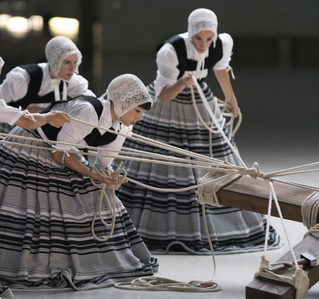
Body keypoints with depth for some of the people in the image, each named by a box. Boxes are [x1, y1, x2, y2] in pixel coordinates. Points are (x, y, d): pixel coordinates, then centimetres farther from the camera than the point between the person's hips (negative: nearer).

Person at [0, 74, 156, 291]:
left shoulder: (122, 128, -7)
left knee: (95, 202, 2)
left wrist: (110, 176, -20)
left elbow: (103, 163, 3)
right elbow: (60, 154, -27)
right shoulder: (87, 112, -33)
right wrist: (93, 175, -30)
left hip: (59, 151, 8)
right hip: (30, 145, -8)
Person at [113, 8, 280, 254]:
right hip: (167, 107, -4)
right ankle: (154, 230, 7)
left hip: (200, 107, 5)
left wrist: (231, 97, 24)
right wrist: (182, 83, -46)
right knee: (160, 167, -5)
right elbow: (163, 96, -26)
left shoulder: (223, 44, -16)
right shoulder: (170, 51, -30)